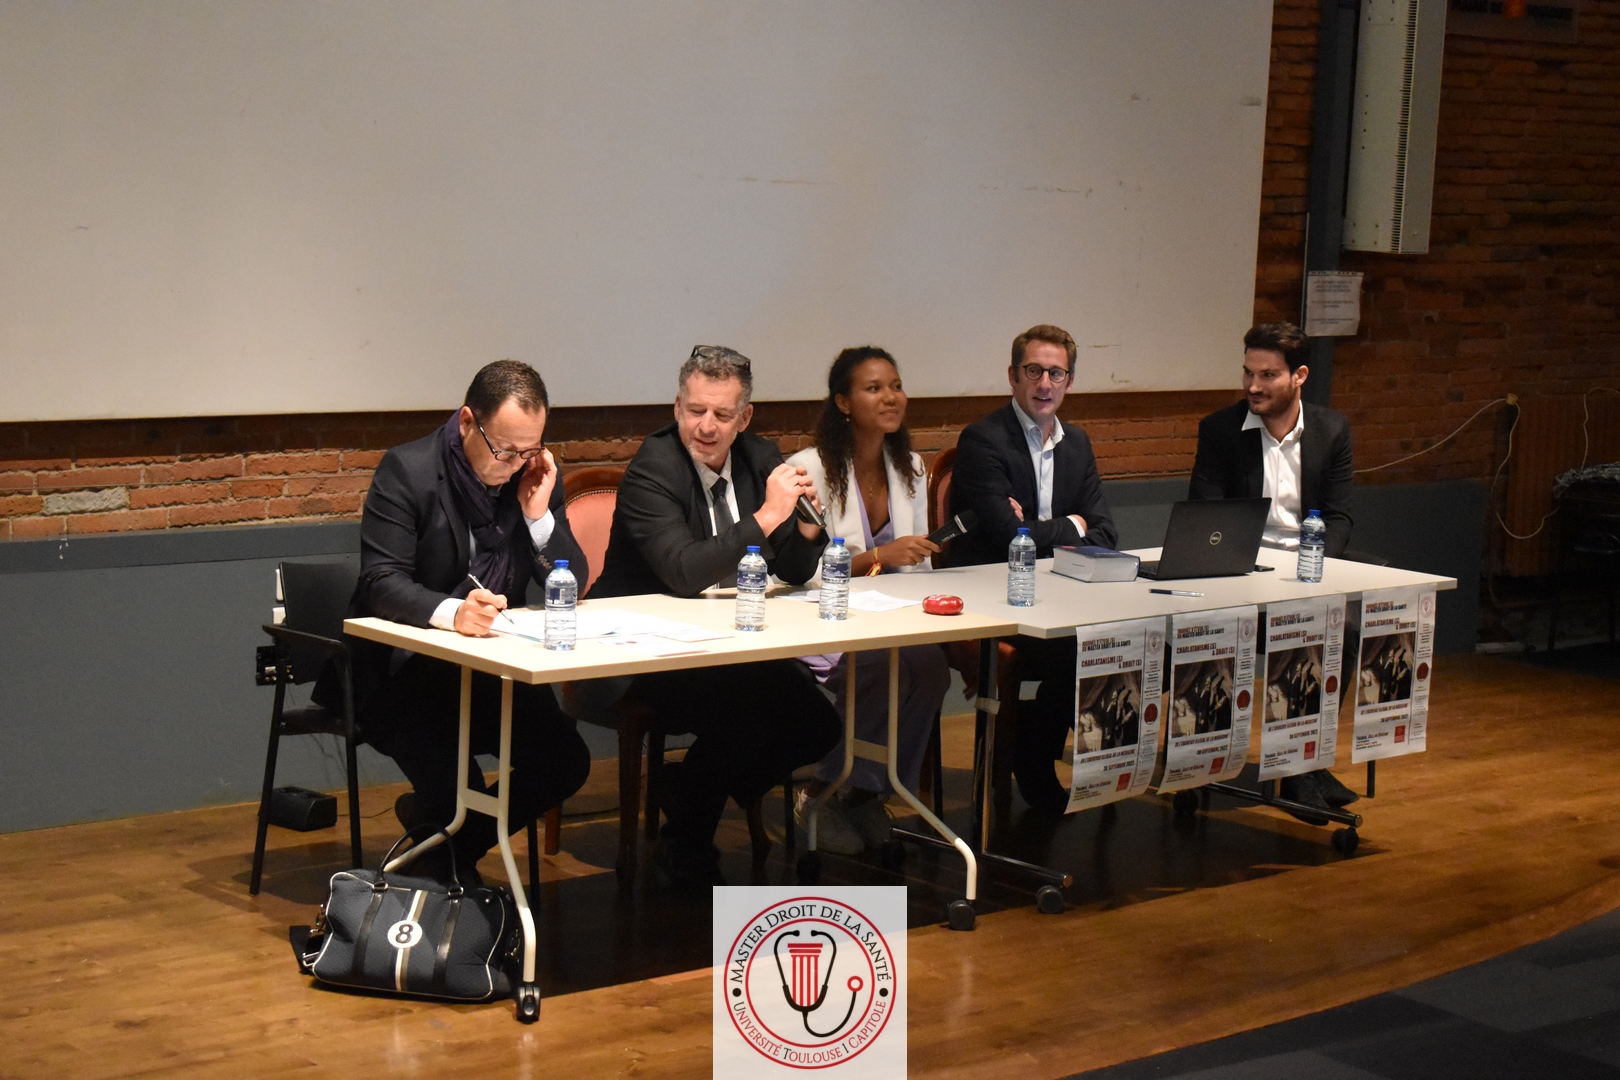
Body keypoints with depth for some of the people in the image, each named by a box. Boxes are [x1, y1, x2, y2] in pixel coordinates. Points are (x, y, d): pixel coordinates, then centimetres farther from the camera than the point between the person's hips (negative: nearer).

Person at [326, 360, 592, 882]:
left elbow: (571, 584, 2)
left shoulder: (536, 476, 1)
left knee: (567, 761, -14)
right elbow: (381, 583, -22)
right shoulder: (407, 471, -14)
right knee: (456, 785, -26)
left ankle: (442, 840, 10)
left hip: (493, 668, 5)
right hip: (403, 669, -5)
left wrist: (539, 515, -15)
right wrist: (450, 611, -41)